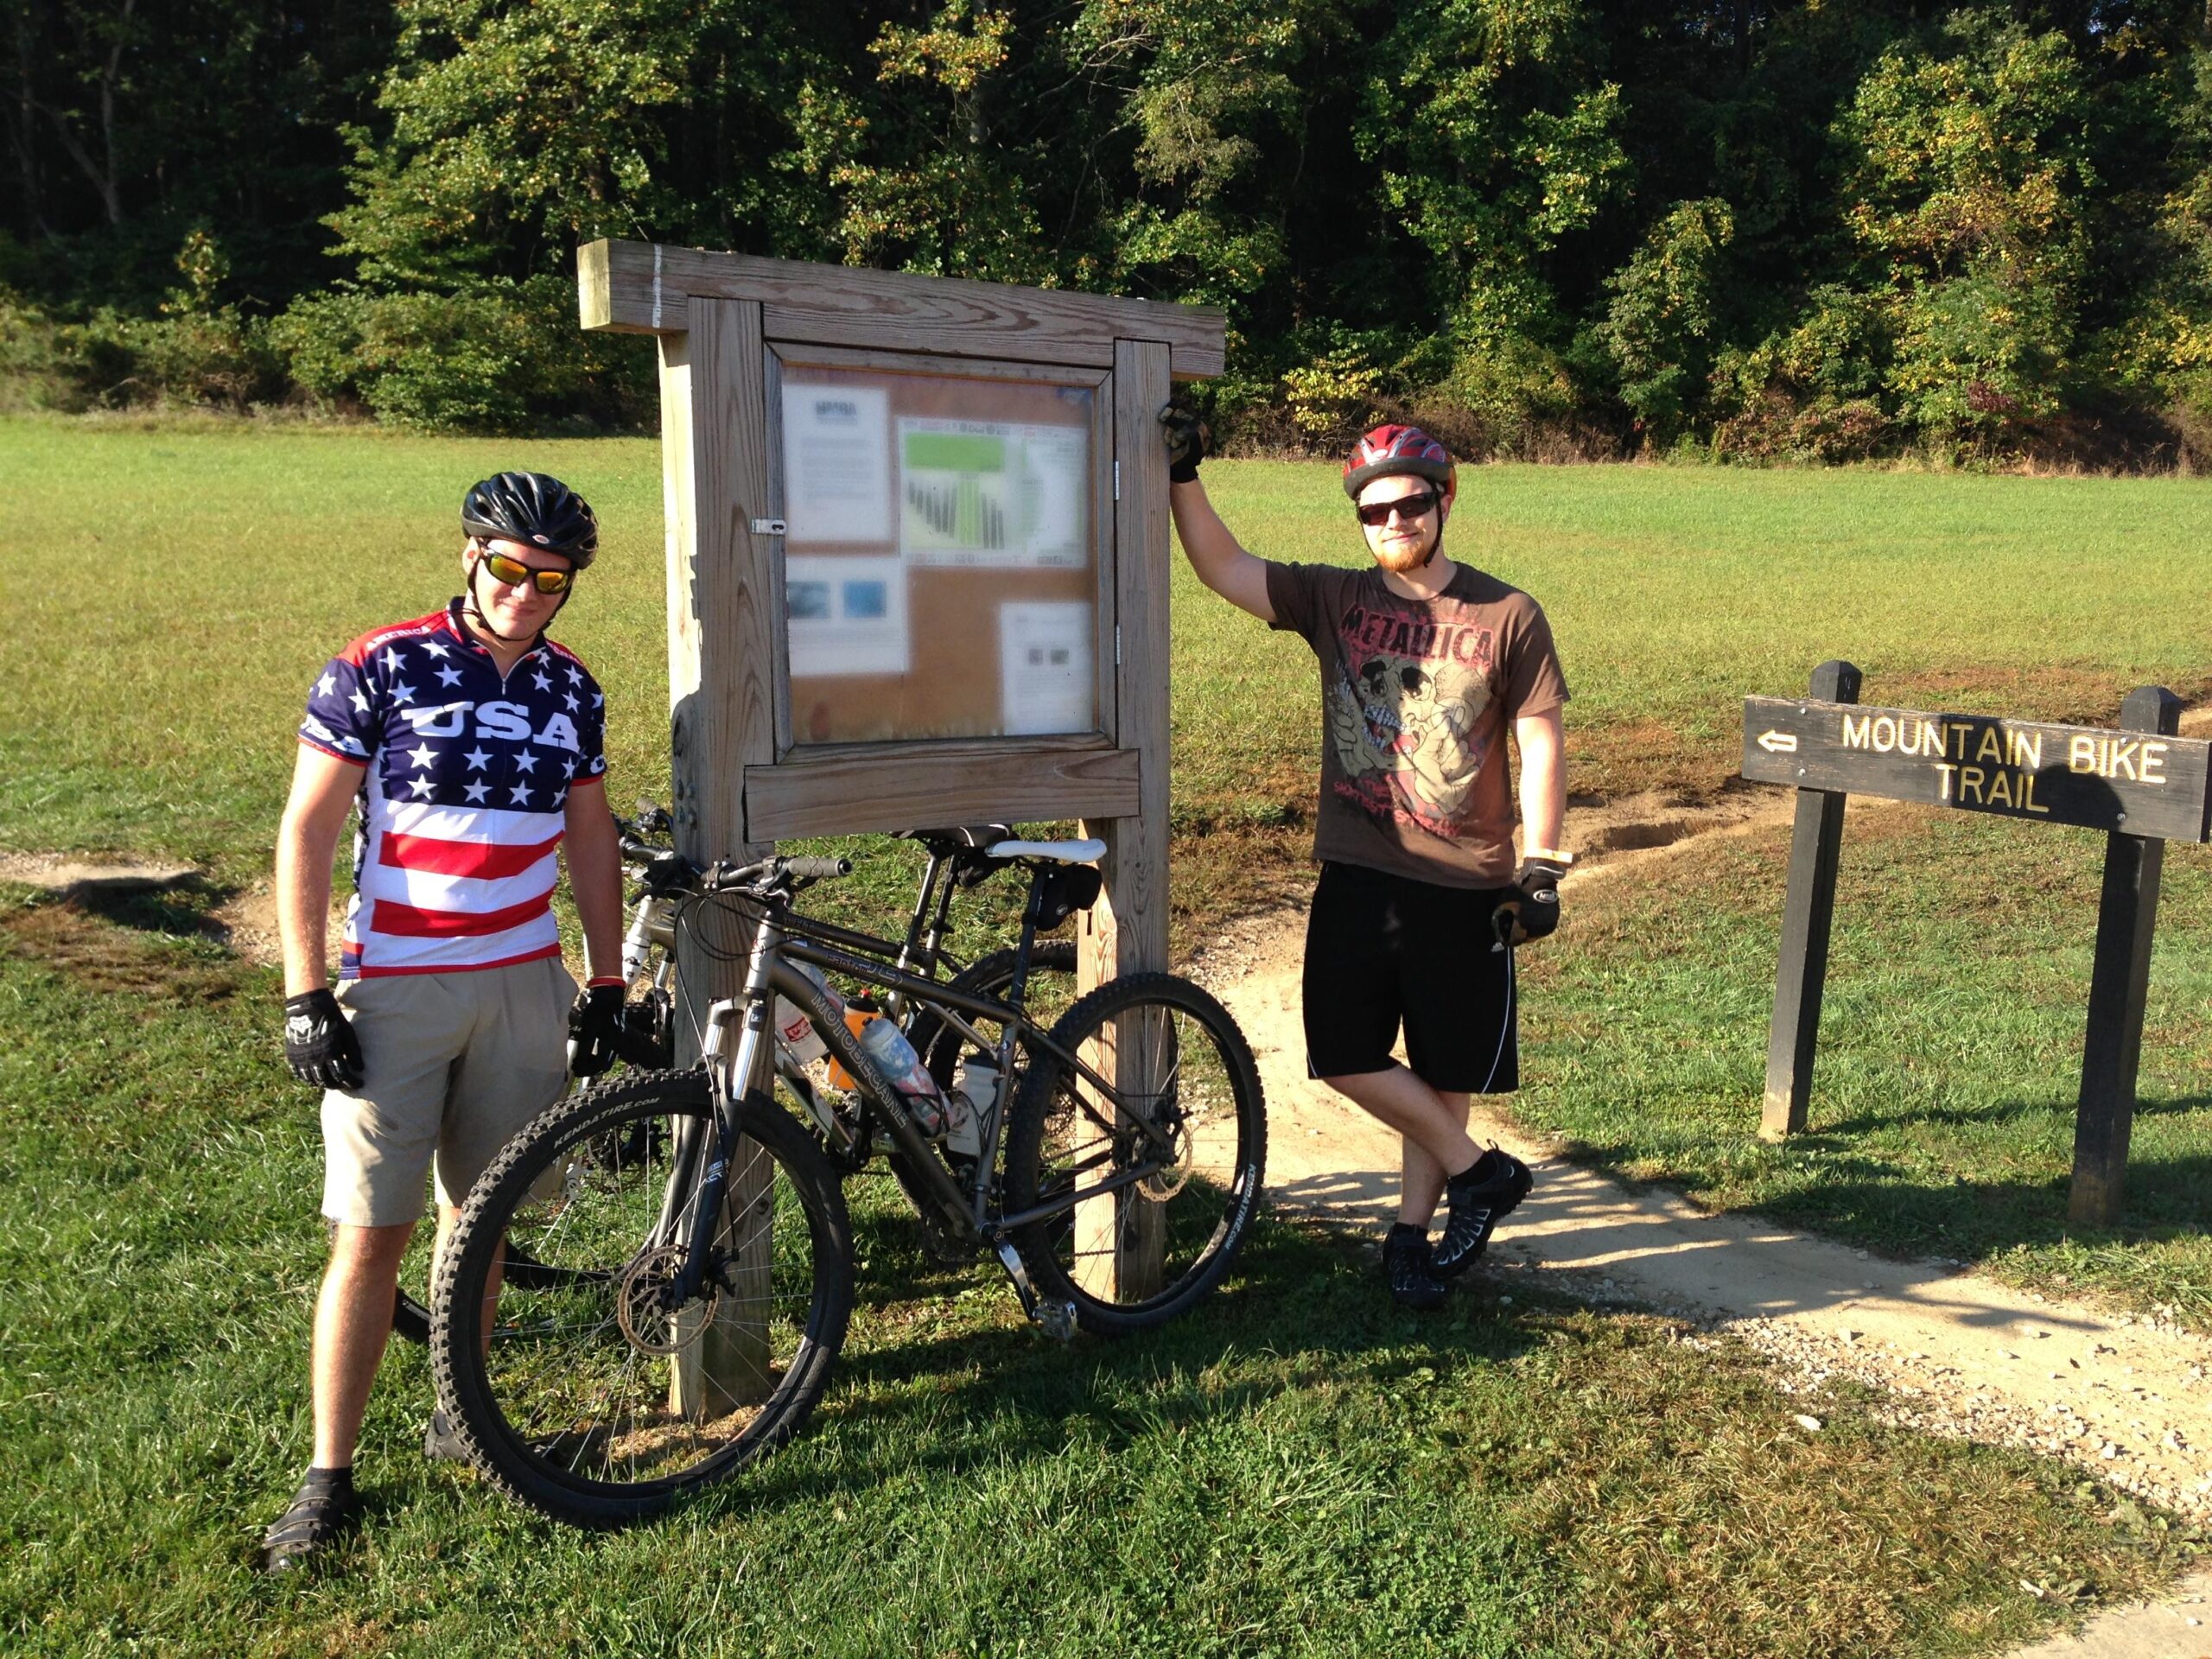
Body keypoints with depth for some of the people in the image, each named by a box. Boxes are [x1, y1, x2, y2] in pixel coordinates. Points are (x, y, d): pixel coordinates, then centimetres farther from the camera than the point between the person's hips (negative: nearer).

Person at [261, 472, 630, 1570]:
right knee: (371, 1233, -1)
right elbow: (306, 830, -5)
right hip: (394, 990, -4)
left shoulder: (571, 691, 6)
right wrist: (304, 995, -10)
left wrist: (606, 985, 12)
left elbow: (589, 836, 14)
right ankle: (329, 1475, 13)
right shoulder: (381, 670, -7)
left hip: (524, 986, 4)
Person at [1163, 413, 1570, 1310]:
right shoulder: (1332, 600, 2)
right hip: (1357, 873, 2)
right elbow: (1222, 565, -5)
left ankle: (1410, 1231, 30)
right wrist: (1181, 477, -17)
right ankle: (1480, 1173, 20)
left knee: (1446, 1068, 9)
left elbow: (1539, 745, -1)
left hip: (1465, 885, -1)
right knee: (1346, 1056, -1)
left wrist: (1541, 868, -7)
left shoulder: (1508, 615, -2)